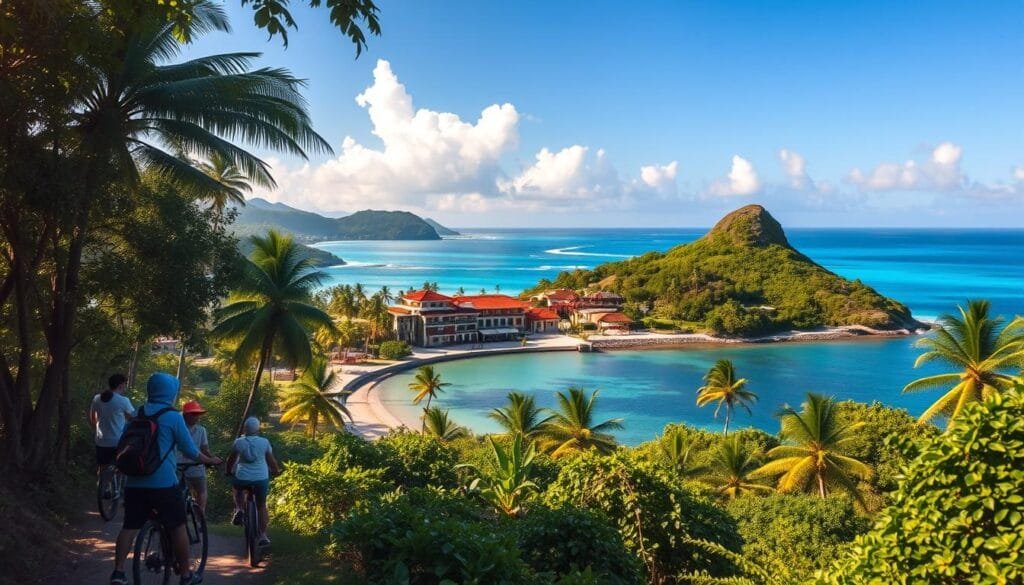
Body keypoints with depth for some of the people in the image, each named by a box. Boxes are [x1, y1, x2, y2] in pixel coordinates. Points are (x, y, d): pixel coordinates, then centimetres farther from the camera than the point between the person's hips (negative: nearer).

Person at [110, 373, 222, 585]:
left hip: (135, 482, 5)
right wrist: (210, 460, 14)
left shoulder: (138, 413, 10)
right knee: (177, 527, 7)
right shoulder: (173, 416, -6)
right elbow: (190, 450, -2)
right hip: (164, 483, -5)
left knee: (130, 526, 11)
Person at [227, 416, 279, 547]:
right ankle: (263, 536, 13)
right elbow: (271, 461, 5)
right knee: (262, 506, 16)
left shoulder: (239, 442, -4)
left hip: (242, 478, 0)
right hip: (261, 479, 0)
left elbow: (231, 460, 7)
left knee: (236, 488, 35)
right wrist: (276, 470, 25)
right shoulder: (264, 442, -3)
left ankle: (238, 510, 12)